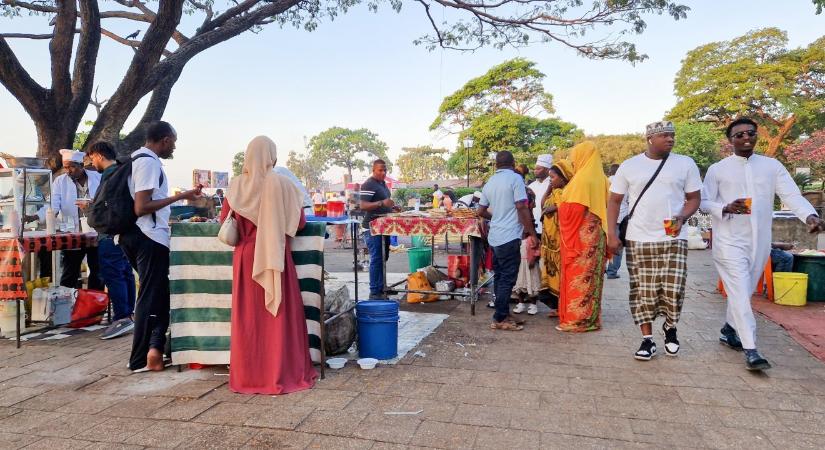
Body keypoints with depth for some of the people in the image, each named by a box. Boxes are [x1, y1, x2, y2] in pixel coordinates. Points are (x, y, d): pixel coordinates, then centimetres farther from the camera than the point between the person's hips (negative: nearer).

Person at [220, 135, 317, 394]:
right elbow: (299, 222, -1)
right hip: (275, 256, -2)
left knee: (248, 316, 9)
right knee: (280, 314, 6)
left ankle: (247, 376, 17)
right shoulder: (281, 184, -7)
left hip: (246, 256, 2)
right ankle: (283, 373, 12)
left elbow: (224, 220, 7)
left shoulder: (237, 185, -1)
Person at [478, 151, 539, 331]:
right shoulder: (515, 178, -8)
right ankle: (500, 319, 1)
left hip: (495, 237, 7)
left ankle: (503, 315, 21)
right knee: (507, 279, -2)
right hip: (509, 237, -7)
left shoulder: (490, 182, 12)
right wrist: (532, 234, -9)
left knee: (499, 277, 13)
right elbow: (522, 208, -14)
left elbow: (481, 211, 18)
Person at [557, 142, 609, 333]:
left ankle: (576, 319, 3)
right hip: (596, 235, 8)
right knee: (591, 275, 12)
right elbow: (606, 206, 13)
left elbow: (572, 209, -16)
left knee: (577, 276, -2)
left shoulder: (581, 178, -14)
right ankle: (591, 317, 20)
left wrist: (559, 206, 3)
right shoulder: (601, 178, 9)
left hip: (580, 236, -8)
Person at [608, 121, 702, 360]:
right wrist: (612, 234, -2)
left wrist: (682, 217, -13)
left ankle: (670, 328, 26)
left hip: (673, 239, 0)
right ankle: (647, 340, 14)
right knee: (643, 292, 2)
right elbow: (615, 200, 6)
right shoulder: (629, 166, 3)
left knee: (673, 291, -3)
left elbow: (694, 198, 8)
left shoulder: (686, 164, 4)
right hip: (638, 240, 0)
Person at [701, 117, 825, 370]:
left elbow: (791, 195, -5)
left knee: (744, 292, 15)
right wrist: (726, 209, -20)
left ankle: (729, 331, 35)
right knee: (739, 293, -10)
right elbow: (704, 202, 1)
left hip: (760, 241, 4)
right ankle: (750, 350, -9)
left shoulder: (772, 166, 6)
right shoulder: (717, 169, 0)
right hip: (729, 241, -3)